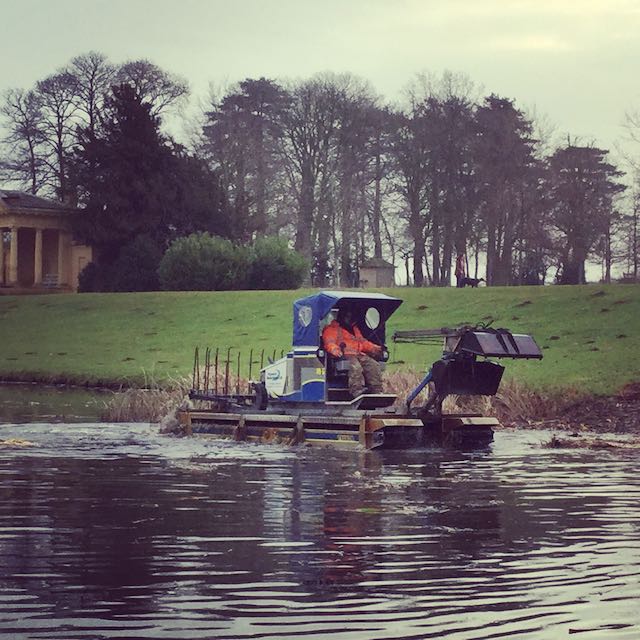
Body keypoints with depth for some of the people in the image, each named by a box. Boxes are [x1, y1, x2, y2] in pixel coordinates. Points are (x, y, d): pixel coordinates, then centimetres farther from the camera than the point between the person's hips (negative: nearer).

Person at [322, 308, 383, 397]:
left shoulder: (355, 329, 34)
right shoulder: (331, 329, 13)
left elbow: (363, 342, 31)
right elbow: (329, 343, -3)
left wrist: (375, 348, 14)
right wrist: (335, 349, -27)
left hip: (359, 354, 6)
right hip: (344, 355, -6)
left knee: (374, 365, -21)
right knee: (355, 366, -38)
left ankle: (376, 391, -28)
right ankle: (357, 391, -50)